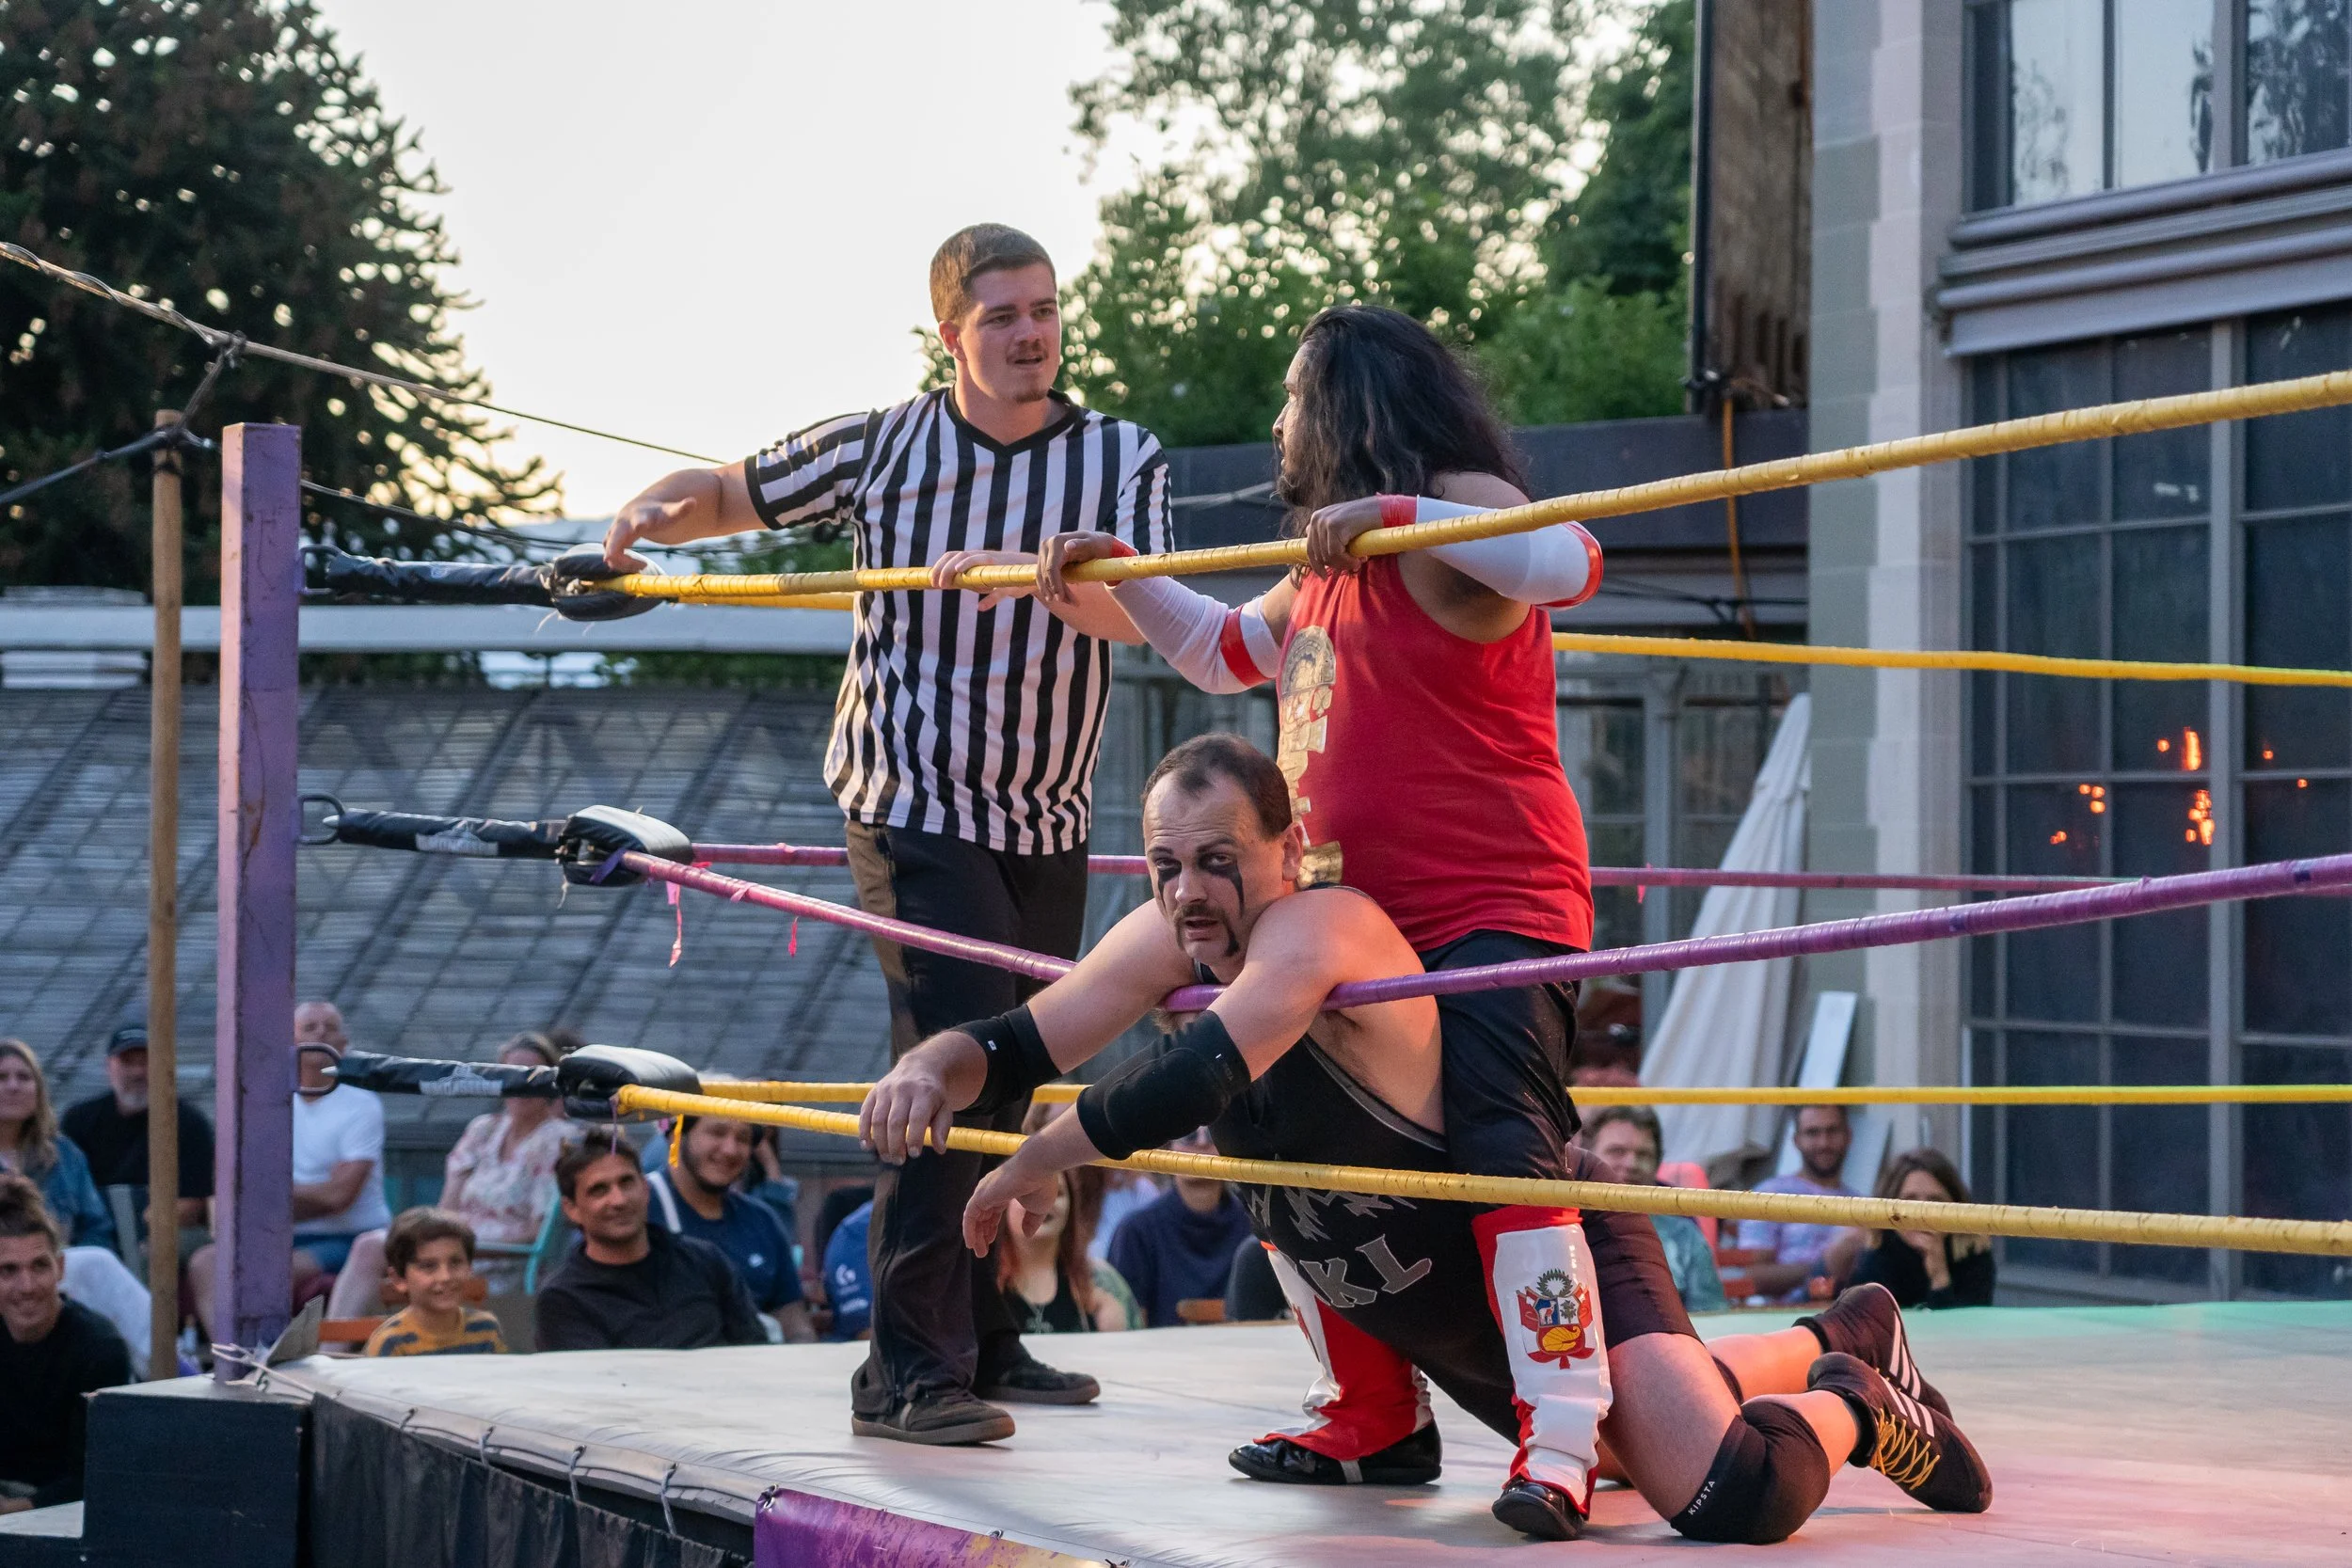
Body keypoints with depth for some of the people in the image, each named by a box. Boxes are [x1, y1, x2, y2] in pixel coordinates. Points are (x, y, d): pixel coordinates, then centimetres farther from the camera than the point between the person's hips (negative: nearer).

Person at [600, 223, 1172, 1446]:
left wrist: (1023, 571, -35)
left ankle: (982, 1346, 25)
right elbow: (731, 494, 13)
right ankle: (907, 1370, -20)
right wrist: (652, 514, -10)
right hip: (913, 807, -4)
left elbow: (1129, 614, -15)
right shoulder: (880, 448, 0)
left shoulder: (1122, 460, 2)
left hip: (1049, 823, 4)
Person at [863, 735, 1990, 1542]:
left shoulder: (1320, 930, -33)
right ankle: (1840, 1341, 54)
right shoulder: (1166, 945, -9)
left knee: (1731, 1495, -27)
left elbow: (1189, 1082, -46)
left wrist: (1029, 1167, -32)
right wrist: (933, 1069, -30)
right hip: (1414, 1310, 9)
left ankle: (1852, 1409, 7)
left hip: (1548, 1268, -9)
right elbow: (1014, 1047, -7)